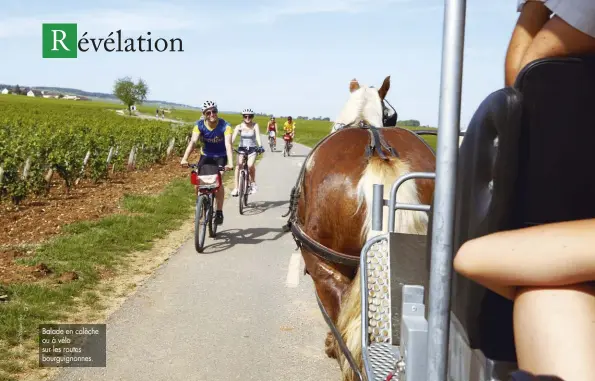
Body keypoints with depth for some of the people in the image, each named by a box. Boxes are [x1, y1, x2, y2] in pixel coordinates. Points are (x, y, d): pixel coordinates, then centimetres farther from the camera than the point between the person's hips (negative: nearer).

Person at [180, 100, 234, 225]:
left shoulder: (224, 126, -25)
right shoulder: (199, 125, -18)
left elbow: (228, 144, -36)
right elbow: (193, 141, -30)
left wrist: (230, 163, -51)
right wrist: (184, 159, -46)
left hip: (220, 156, -3)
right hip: (206, 155, 3)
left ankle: (219, 212, -10)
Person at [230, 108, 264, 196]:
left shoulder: (255, 126, -5)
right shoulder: (239, 126, -4)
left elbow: (258, 136, -19)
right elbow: (233, 137, -16)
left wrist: (260, 146, -37)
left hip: (252, 149, -1)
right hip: (242, 149, 1)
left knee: (250, 165, -25)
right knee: (238, 165, -23)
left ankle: (253, 183, 2)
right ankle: (236, 188, -20)